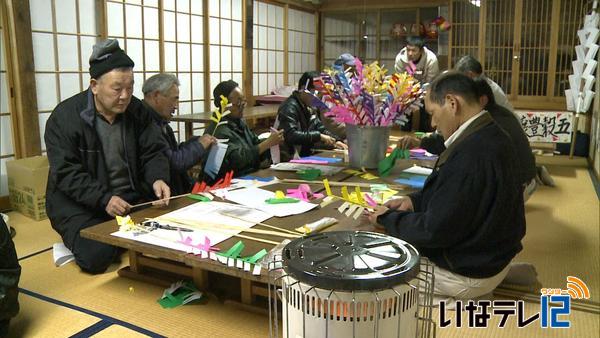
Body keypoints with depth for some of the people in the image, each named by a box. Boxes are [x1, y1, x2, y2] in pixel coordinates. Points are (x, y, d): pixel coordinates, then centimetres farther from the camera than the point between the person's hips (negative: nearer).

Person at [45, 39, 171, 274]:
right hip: (79, 203, -4)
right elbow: (66, 173, -17)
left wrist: (157, 178, -23)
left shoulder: (136, 110, 0)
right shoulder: (65, 116, -13)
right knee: (96, 257, -24)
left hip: (132, 196, 4)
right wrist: (104, 199, -30)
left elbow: (153, 153, 0)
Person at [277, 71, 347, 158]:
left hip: (307, 154, 9)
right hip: (292, 157, -9)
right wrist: (319, 136, -26)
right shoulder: (290, 107, -16)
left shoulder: (309, 107, 13)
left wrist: (335, 140, 2)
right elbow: (291, 135, -28)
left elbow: (320, 128, 19)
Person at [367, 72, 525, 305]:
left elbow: (435, 230, -26)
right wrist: (415, 200, 3)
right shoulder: (491, 135, 0)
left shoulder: (470, 154, -32)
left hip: (469, 272, -9)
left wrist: (387, 218, -12)